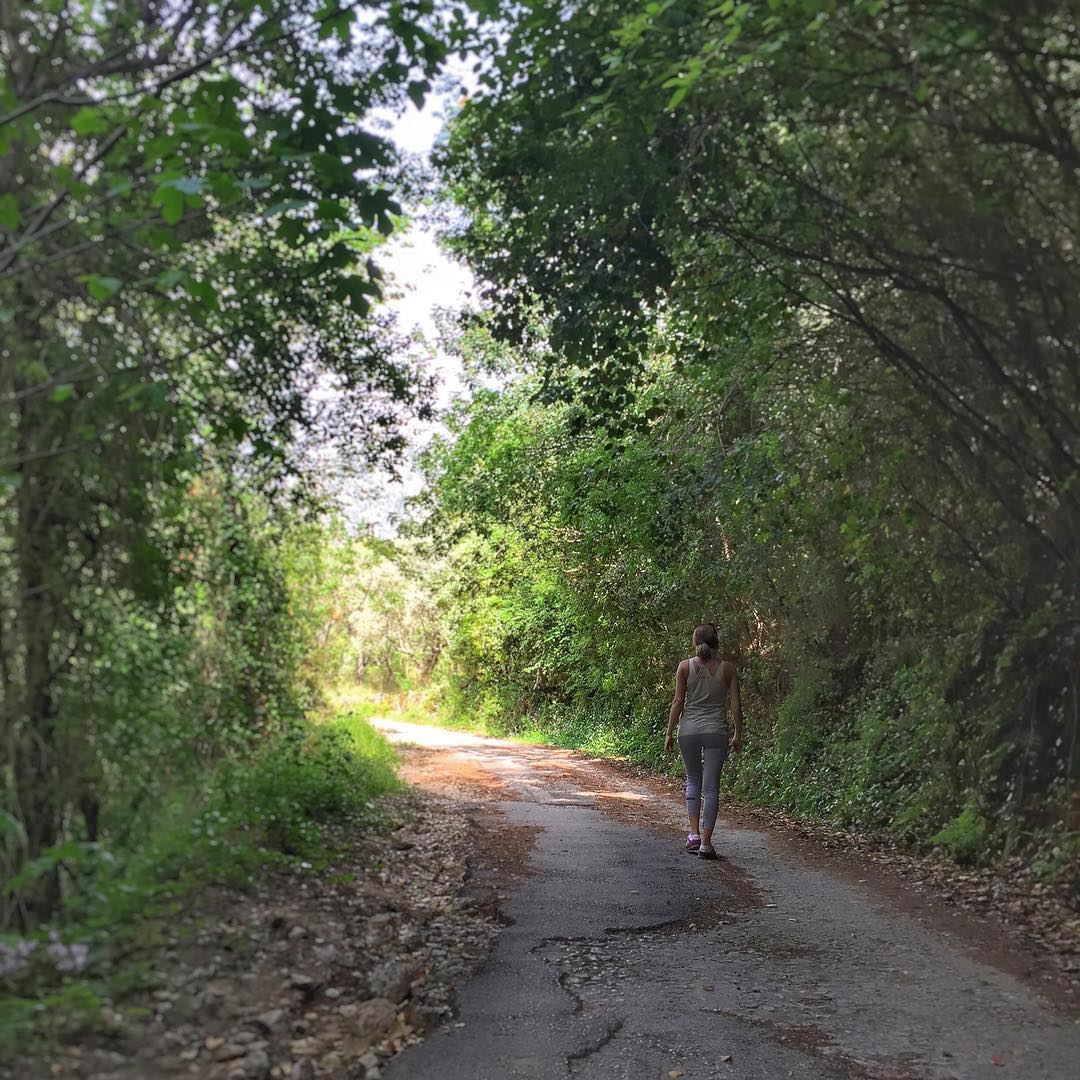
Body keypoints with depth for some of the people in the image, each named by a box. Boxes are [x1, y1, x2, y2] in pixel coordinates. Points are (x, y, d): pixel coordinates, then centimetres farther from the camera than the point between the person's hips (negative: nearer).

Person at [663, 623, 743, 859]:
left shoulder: (685, 667, -1)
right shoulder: (727, 668, 0)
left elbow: (678, 702, -2)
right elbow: (736, 705, 0)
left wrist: (669, 732, 4)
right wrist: (738, 735, 9)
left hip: (688, 730, 1)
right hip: (716, 731, -1)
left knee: (693, 780, 20)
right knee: (711, 787, 2)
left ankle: (694, 834, 11)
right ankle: (705, 843, 0)